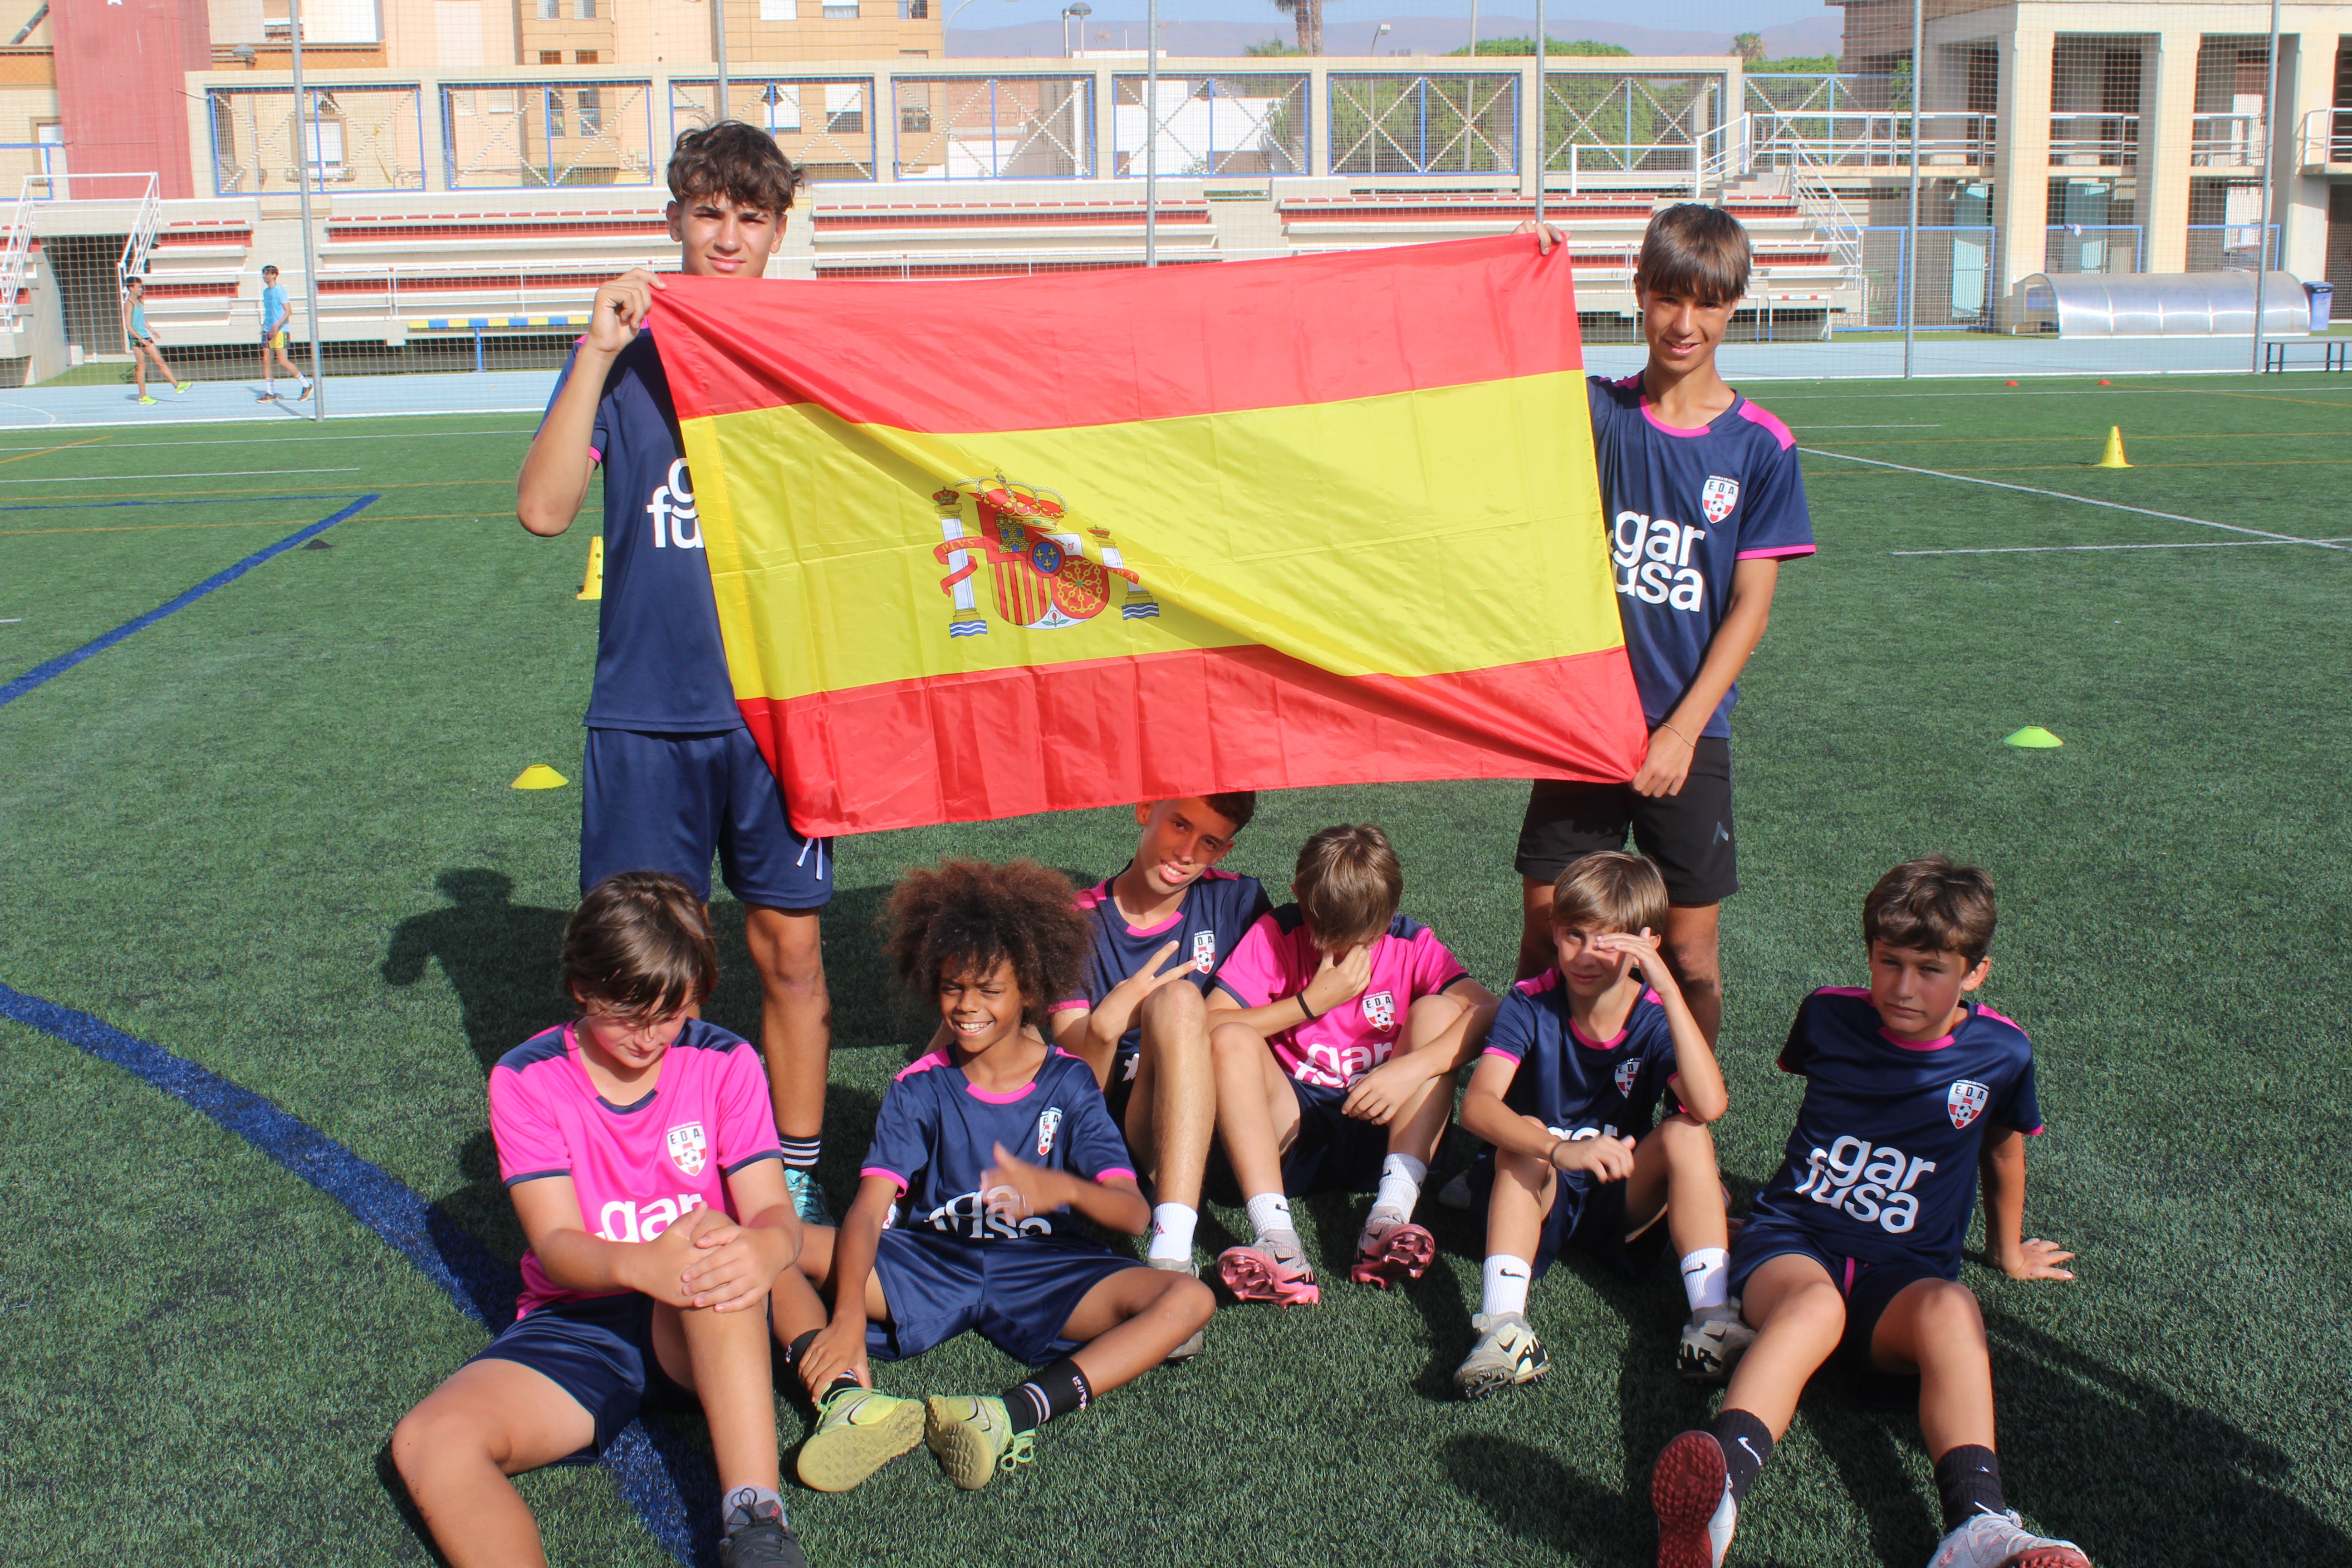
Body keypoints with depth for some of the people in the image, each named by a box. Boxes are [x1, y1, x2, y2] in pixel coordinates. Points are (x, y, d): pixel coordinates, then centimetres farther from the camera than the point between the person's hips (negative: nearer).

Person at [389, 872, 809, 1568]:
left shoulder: (724, 1064, -1)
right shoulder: (526, 1080, -4)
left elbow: (775, 1212, -10)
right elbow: (556, 1245, -13)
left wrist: (762, 1248, -37)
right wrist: (638, 1264, -37)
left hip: (703, 1329, -1)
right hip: (577, 1322, 1)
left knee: (709, 1233, -36)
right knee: (428, 1443, -26)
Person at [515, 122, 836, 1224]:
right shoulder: (626, 353, 4)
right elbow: (543, 510, -10)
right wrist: (597, 356, -15)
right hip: (647, 711, 0)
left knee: (790, 949, 6)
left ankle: (796, 1177, 21)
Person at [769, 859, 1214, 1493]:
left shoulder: (1067, 1084, 1)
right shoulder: (920, 1088, 1)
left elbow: (1134, 1213, -11)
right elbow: (868, 1210, -13)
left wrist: (1062, 1189, -34)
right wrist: (848, 1316, -32)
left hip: (1041, 1273, 0)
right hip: (925, 1263, 1)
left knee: (1189, 1300, -27)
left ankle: (1015, 1415, -44)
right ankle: (850, 1400, -42)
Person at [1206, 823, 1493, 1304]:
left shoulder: (1413, 946, -2)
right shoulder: (1275, 935, -2)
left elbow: (1488, 1012, -19)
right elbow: (1208, 1026, -13)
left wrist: (1414, 1067, -33)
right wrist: (1313, 1002, -15)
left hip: (1380, 1130, 0)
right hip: (1291, 1128, 0)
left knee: (1438, 1010, -18)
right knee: (1233, 1040, -25)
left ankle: (1390, 1218, -33)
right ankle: (1278, 1243, -41)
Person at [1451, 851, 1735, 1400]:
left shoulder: (1655, 1017, -10)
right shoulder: (1530, 1005, -15)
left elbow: (1709, 1105, -31)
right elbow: (1477, 1105, -31)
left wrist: (1669, 989, -35)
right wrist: (1560, 1151, -49)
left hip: (1622, 1198, 1)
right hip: (1536, 1192, -1)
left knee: (1685, 1135, -24)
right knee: (1524, 1133, -31)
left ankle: (1712, 1315, -31)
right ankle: (1502, 1323, -45)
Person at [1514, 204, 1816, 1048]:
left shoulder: (1759, 445, -2)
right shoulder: (1598, 412, 1)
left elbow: (1749, 608, -3)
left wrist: (1682, 731, -9)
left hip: (1690, 732, -1)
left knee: (1690, 950, 5)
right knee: (1545, 927, 4)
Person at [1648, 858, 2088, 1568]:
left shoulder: (2000, 1053, 3)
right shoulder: (1831, 1015, 4)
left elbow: (2003, 1148, 23)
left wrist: (2008, 1249, 38)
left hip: (1904, 1274, 1)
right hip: (1791, 1242, -1)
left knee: (1951, 1310, -37)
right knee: (1815, 1302, -39)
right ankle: (1715, 1494, -66)